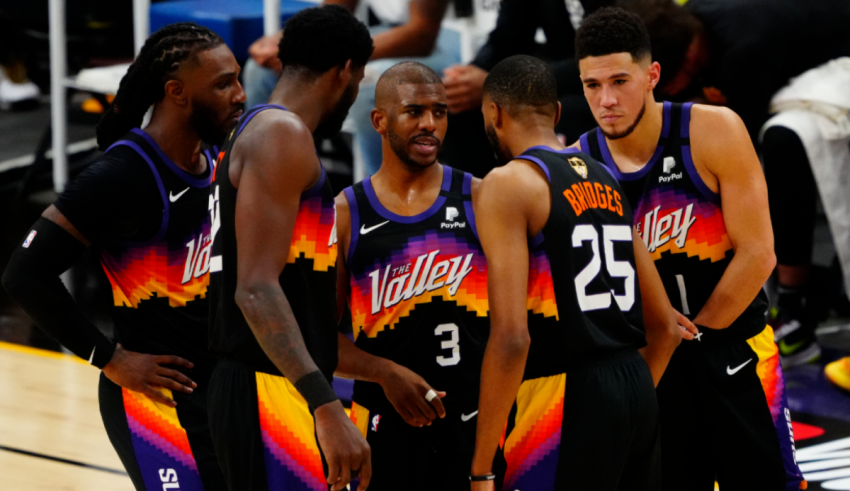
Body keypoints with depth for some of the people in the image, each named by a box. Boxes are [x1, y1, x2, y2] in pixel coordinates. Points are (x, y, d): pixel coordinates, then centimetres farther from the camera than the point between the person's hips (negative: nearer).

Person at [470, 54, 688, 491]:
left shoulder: (507, 185, -8)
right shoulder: (606, 180, 15)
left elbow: (511, 336, -17)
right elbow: (665, 327, 19)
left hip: (563, 398, -8)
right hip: (637, 389, 8)